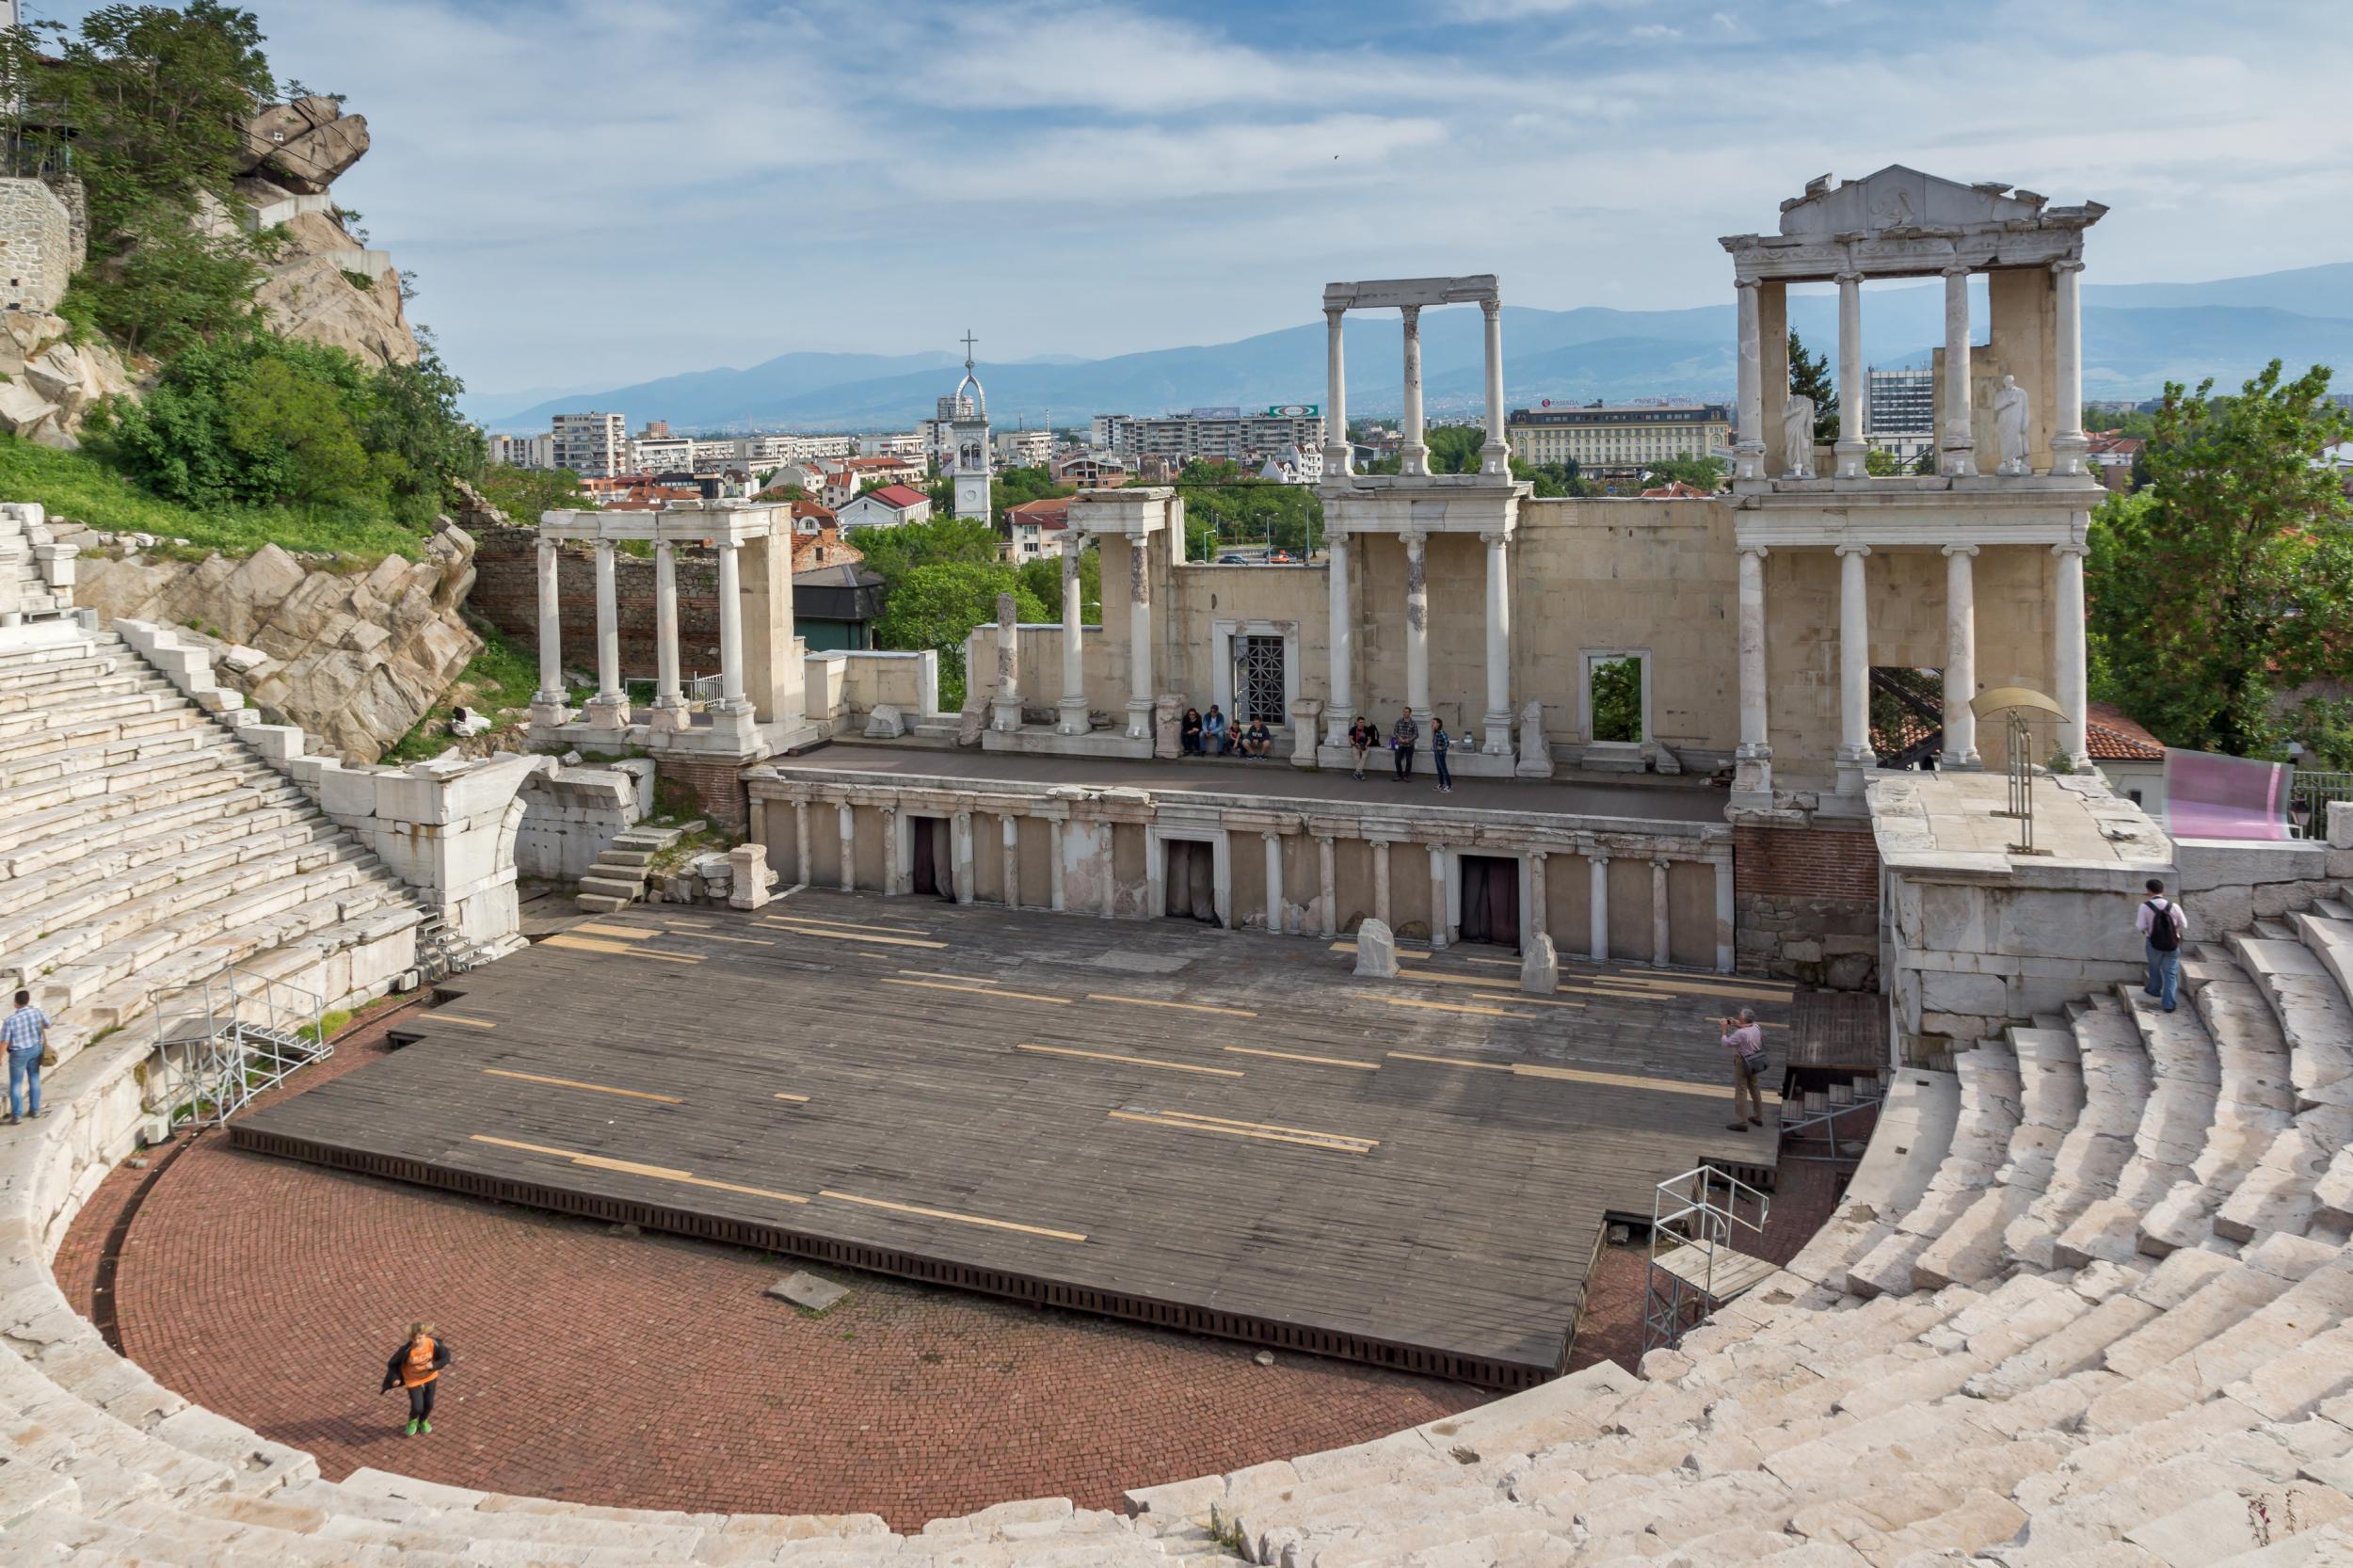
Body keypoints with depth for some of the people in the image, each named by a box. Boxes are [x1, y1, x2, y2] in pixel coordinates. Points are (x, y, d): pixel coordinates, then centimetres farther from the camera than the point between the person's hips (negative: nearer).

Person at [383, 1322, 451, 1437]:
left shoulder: (433, 1344, -29)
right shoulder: (406, 1350, -34)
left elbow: (446, 1357, -14)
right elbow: (393, 1364, -18)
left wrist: (434, 1365, -30)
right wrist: (395, 1378, -31)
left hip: (430, 1376, 2)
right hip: (413, 1379, -2)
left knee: (429, 1404, 16)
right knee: (418, 1407, -1)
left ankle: (423, 1421, 51)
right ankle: (412, 1421, 38)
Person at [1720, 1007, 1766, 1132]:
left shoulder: (1740, 1033, -28)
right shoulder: (1757, 1027, -5)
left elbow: (1726, 1044, -17)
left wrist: (1724, 1028, -9)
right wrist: (1737, 1024, 11)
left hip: (1743, 1063, -8)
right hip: (1755, 1062, 8)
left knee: (1741, 1092, -2)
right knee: (1754, 1089, 21)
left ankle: (1741, 1122, 0)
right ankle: (1758, 1117, 34)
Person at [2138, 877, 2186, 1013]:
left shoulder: (2145, 906, -15)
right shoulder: (2174, 906, -11)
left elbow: (2141, 927, -14)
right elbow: (2184, 925, -3)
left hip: (2154, 943, -1)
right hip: (2173, 944, 1)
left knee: (2155, 968, 26)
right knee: (2170, 973, 11)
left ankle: (2154, 989, 49)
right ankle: (2168, 1003, 9)